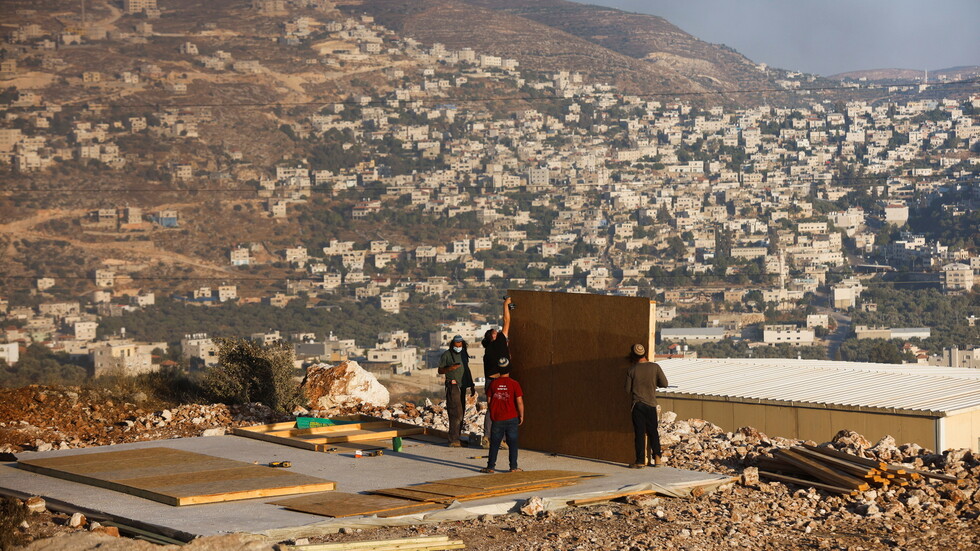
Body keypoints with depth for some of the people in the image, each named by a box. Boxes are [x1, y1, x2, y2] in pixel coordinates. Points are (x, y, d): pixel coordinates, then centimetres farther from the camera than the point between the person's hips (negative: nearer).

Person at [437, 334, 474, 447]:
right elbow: (440, 370, 0)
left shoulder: (464, 354, 15)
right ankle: (454, 440, -16)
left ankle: (456, 438, 10)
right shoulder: (446, 355, -3)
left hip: (462, 386, 7)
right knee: (456, 413, -14)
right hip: (452, 386, -7)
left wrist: (472, 385, 24)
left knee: (461, 412, 5)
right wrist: (450, 368, -18)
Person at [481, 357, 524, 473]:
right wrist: (521, 416, 3)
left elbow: (489, 401, 5)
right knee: (512, 443, 5)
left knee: (494, 443, 7)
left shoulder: (493, 384, 1)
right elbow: (519, 402, -8)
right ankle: (513, 467, 6)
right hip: (511, 418, -2)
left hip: (497, 419, 2)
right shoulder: (514, 384, -6)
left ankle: (491, 466, 7)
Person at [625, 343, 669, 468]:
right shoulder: (655, 367, -6)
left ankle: (640, 460, 1)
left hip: (637, 404, -1)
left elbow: (628, 389, 0)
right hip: (651, 404, 1)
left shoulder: (631, 370, -6)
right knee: (653, 432, 12)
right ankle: (657, 457, 5)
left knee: (639, 433, 2)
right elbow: (664, 383, -3)